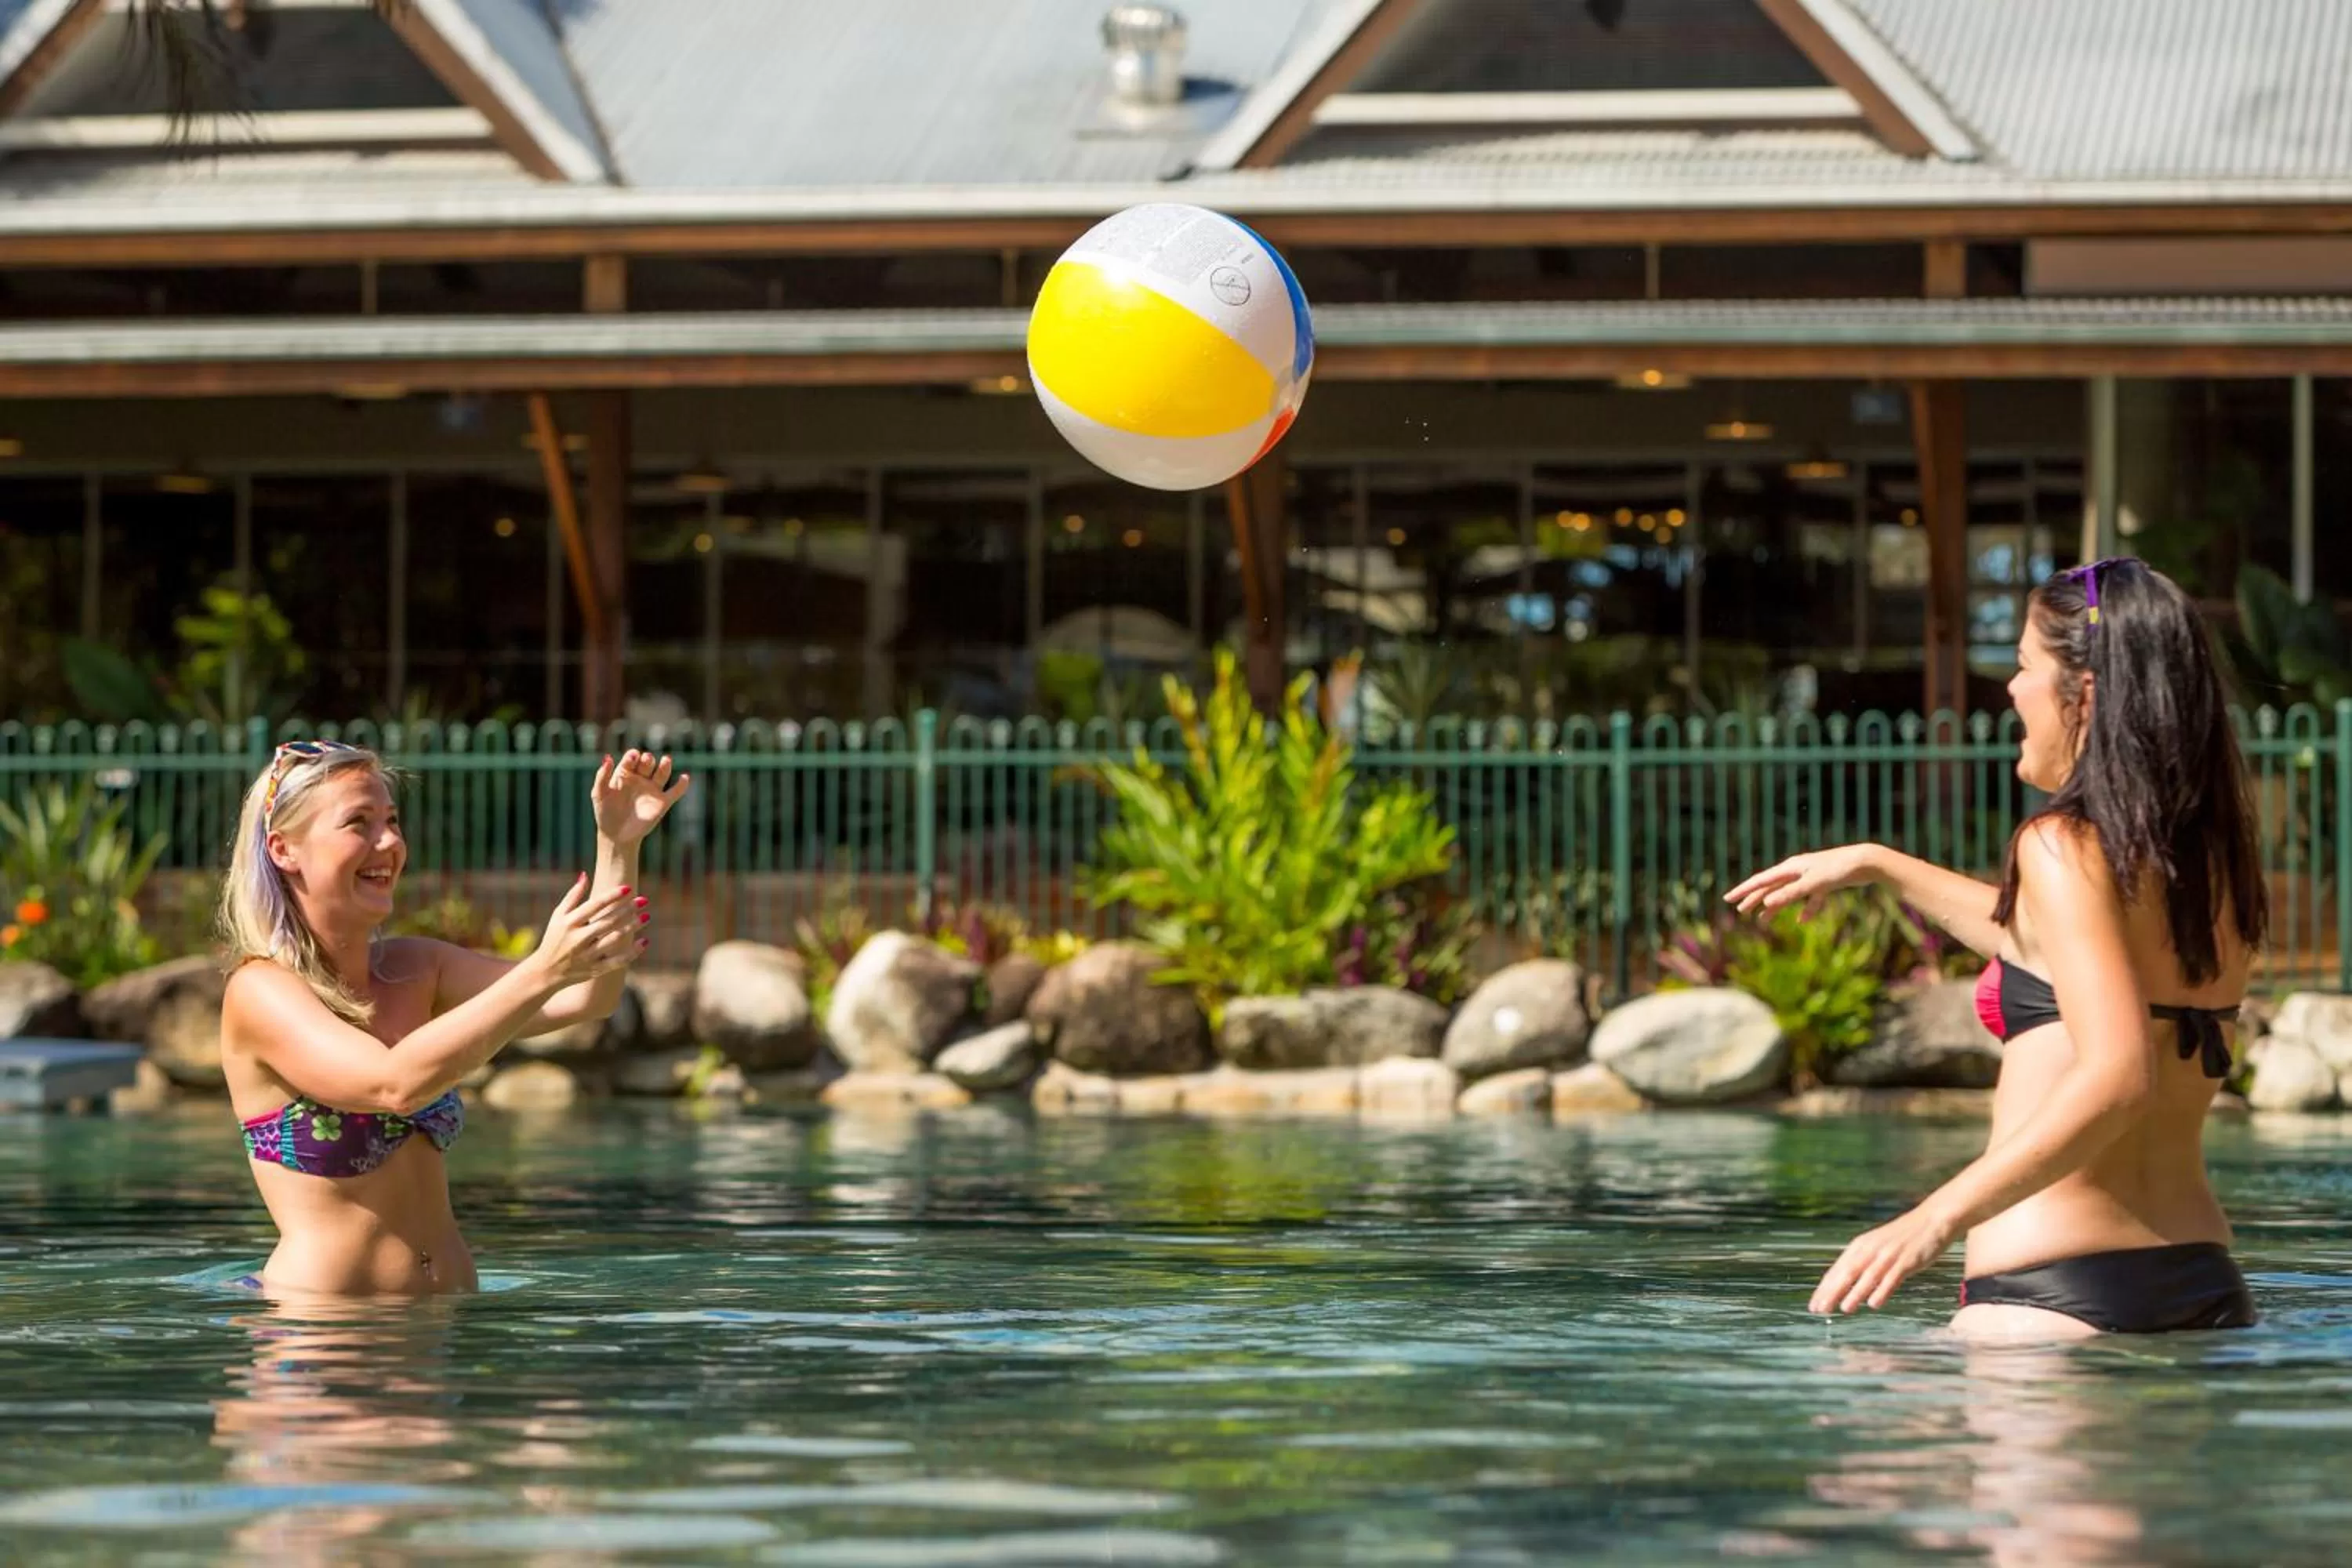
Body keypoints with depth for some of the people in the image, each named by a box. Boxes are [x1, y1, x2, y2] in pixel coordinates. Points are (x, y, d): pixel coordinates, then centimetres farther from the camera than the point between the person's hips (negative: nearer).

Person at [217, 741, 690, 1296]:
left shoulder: (416, 970, 14)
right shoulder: (260, 991, -8)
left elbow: (589, 998, 5)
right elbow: (395, 1083, -25)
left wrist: (619, 845, -6)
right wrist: (544, 971, -32)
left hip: (438, 1316, 5)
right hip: (316, 1324, -5)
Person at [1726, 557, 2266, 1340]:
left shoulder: (2066, 846, -10)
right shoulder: (2218, 862, 14)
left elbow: (2116, 1076, -23)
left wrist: (1936, 1217, -27)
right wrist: (1878, 865, 41)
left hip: (2053, 1294, -8)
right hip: (2206, 1291, 8)